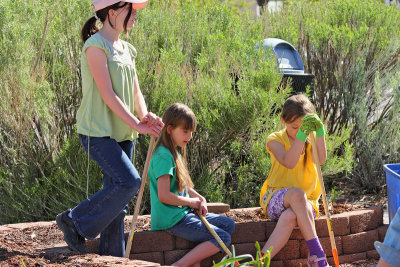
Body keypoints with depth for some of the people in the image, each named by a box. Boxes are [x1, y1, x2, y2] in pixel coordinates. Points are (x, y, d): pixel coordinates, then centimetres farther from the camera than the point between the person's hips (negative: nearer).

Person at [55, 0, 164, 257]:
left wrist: (145, 116, -7)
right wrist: (136, 124, -18)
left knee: (117, 194, 6)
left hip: (122, 133, 8)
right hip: (98, 131, -8)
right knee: (129, 181, -19)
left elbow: (135, 91, 14)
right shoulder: (96, 46, -11)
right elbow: (108, 95, -17)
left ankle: (113, 257, 12)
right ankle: (75, 221, -3)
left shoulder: (126, 49, 15)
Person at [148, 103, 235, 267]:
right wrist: (191, 202, -9)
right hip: (171, 220, -10)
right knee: (222, 238, -12)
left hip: (183, 212, 10)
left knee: (228, 224, 8)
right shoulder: (163, 156, -17)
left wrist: (199, 198, 4)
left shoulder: (176, 153, 14)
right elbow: (164, 196, -23)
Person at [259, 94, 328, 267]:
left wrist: (319, 131, -23)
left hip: (305, 202, 2)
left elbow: (321, 159, -15)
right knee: (296, 193, -39)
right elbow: (289, 162, -21)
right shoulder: (276, 139, 0)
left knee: (289, 217, -37)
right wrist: (301, 134, -29)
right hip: (275, 199, -1)